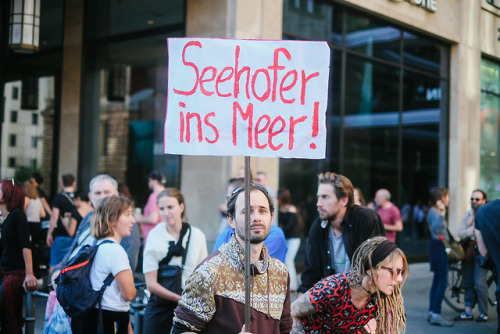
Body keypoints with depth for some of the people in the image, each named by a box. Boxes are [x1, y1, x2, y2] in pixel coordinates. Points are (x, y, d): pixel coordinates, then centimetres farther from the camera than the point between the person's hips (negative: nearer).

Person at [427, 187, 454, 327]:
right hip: (438, 248, -10)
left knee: (437, 281, 11)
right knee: (442, 282, -11)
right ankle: (436, 315, -9)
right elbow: (435, 229, -30)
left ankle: (432, 313, 16)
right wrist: (442, 214, -34)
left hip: (441, 248, 10)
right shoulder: (433, 212, -13)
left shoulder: (437, 211, 17)